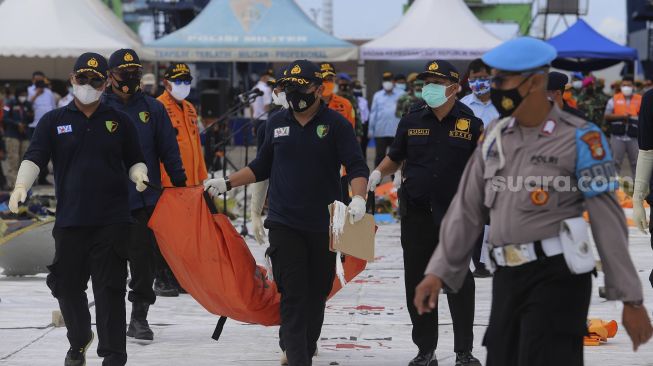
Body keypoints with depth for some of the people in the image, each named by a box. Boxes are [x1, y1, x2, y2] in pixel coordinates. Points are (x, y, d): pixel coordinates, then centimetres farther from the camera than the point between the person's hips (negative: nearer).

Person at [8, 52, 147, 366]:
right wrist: (21, 186, -21)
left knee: (109, 289, -5)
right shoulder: (53, 121, 8)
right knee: (67, 285, 9)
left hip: (112, 221, -1)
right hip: (69, 221, 1)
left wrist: (138, 175, -9)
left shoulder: (119, 121, 10)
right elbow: (34, 158, -3)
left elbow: (135, 162, 15)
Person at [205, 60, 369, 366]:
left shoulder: (335, 124, -1)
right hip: (284, 223, 1)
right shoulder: (276, 123, 8)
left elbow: (357, 167, -7)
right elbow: (262, 168, 19)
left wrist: (358, 197, -25)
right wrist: (226, 183, 10)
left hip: (323, 225, -1)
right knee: (293, 294, -8)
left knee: (317, 294, 9)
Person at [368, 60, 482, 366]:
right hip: (417, 214, 3)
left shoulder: (471, 122, -3)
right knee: (417, 283, 6)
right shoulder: (412, 121, 5)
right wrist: (378, 173, 0)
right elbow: (395, 158, 18)